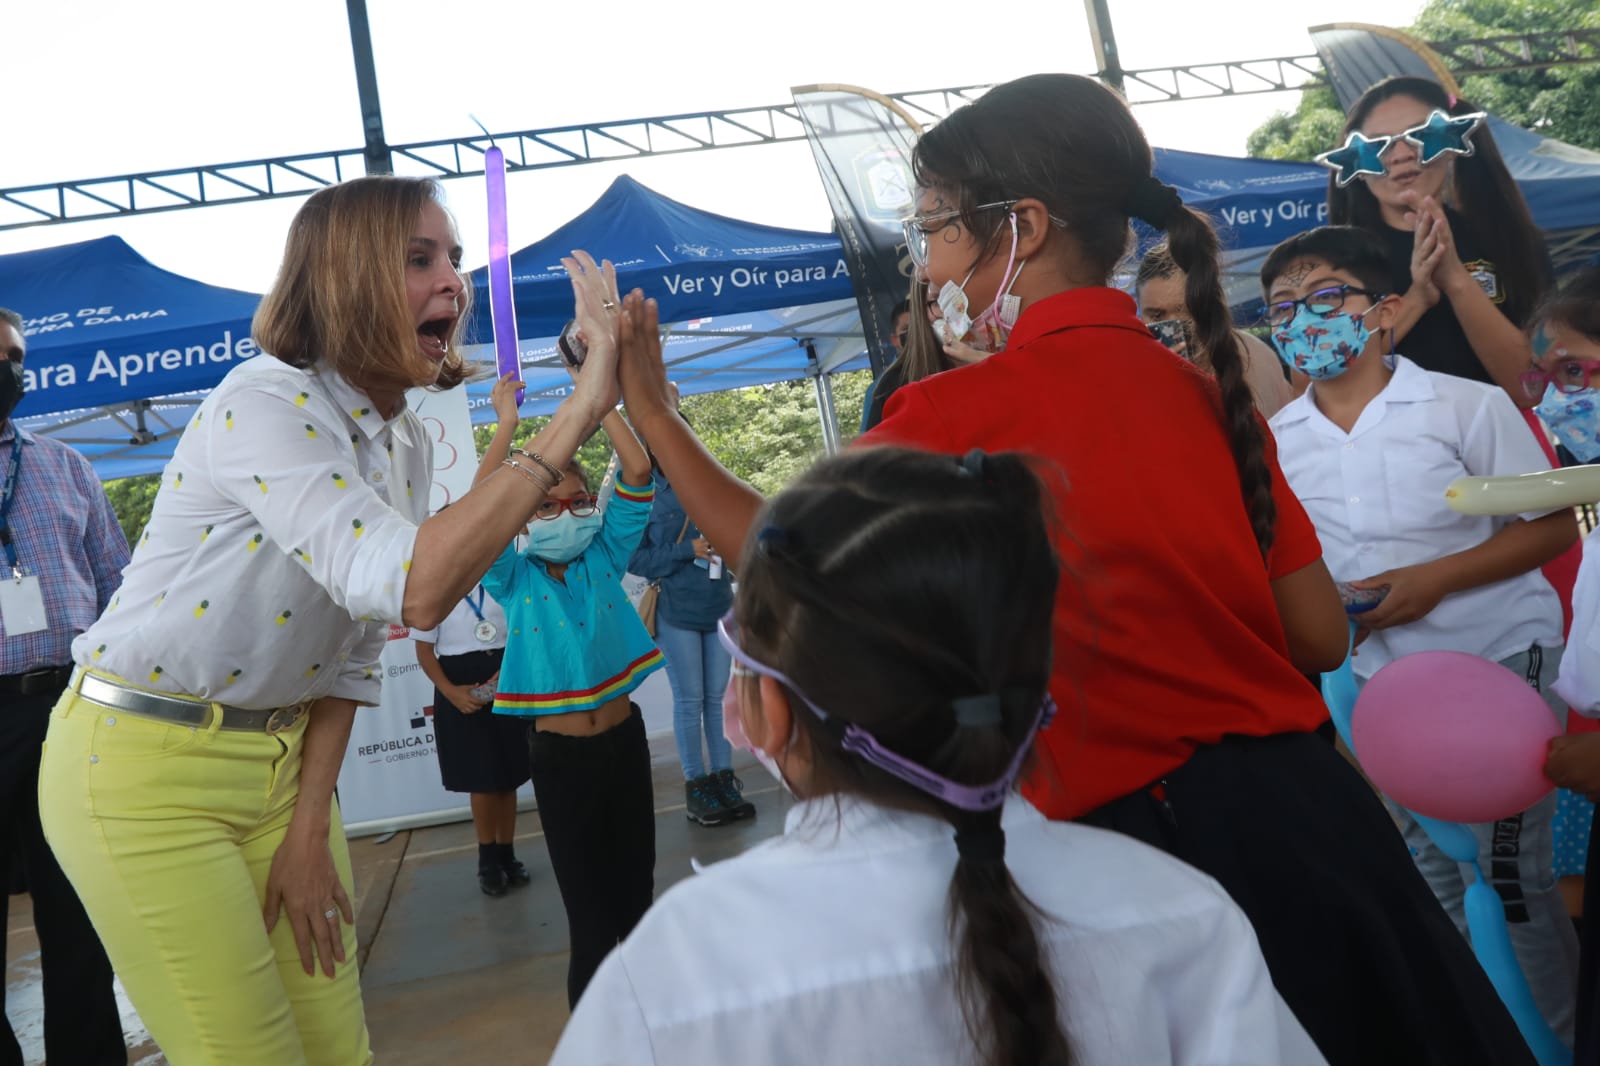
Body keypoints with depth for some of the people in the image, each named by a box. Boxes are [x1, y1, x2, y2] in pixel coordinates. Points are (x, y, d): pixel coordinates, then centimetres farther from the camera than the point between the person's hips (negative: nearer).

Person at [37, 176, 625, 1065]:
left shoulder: (405, 443, 4)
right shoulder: (263, 405, -22)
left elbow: (355, 646, 8)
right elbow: (414, 590, -36)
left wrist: (310, 827, 2)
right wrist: (580, 409, -35)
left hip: (281, 757, 7)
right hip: (144, 766, -7)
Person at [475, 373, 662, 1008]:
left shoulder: (604, 559, 2)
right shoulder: (515, 578, -3)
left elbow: (638, 473, -8)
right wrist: (507, 423, -18)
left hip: (623, 738, 3)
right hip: (559, 754, -2)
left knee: (637, 892, 14)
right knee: (591, 915, 4)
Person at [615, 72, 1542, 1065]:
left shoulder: (971, 413, -15)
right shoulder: (1206, 392, 3)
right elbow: (1319, 634, 4)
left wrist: (652, 411, 4)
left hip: (1154, 842, -6)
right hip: (1314, 805, 7)